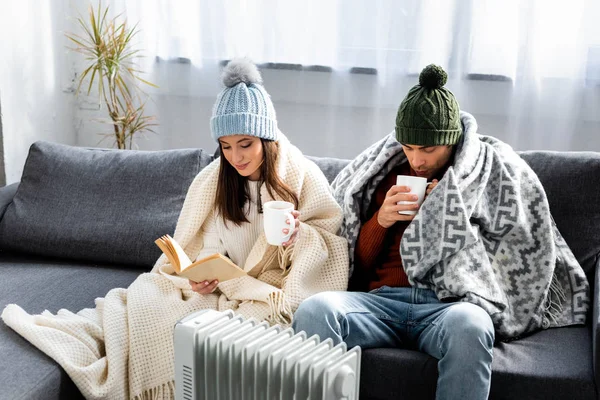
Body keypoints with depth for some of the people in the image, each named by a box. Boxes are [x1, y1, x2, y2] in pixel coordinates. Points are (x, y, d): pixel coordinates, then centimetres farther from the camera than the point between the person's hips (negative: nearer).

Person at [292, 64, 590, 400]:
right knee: (314, 310, -31)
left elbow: (523, 259, 7)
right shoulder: (384, 171, 19)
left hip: (452, 303, -2)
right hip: (382, 299, 2)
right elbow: (357, 263, 19)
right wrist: (381, 220, -1)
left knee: (468, 325, -40)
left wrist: (456, 215, -1)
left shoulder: (496, 170, 12)